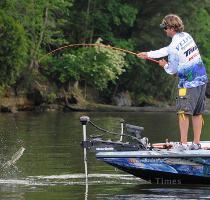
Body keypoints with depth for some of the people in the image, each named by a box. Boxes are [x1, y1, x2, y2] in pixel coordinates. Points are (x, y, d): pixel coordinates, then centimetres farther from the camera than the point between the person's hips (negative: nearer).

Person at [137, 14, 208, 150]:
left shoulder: (175, 46, -16)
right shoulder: (186, 36, 9)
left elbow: (172, 70, -5)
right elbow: (168, 50, 21)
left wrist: (165, 65, 17)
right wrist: (149, 54, 27)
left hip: (189, 84, -8)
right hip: (202, 79, 8)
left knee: (184, 113, -3)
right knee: (197, 113, 10)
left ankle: (183, 144, -6)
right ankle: (196, 143, 12)